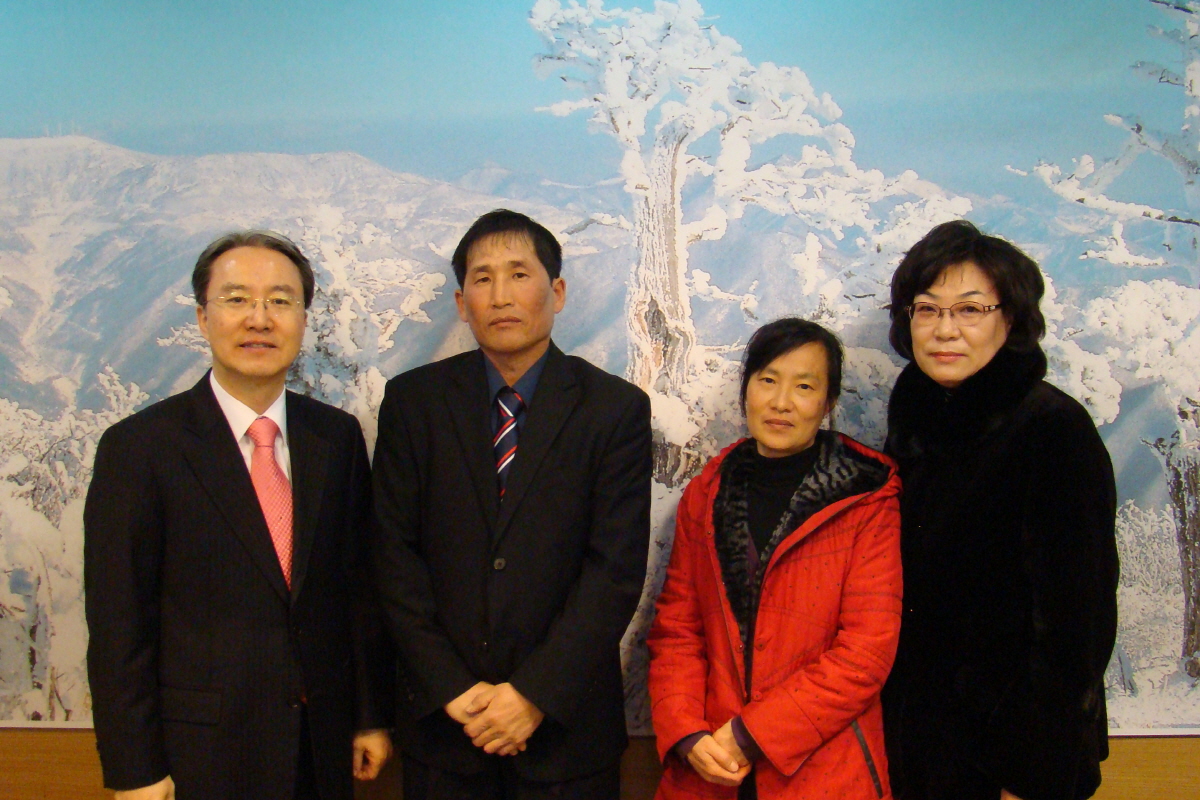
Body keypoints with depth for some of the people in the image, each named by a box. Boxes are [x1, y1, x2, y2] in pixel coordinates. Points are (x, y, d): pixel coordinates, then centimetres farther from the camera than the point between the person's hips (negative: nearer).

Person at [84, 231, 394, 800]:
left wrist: (372, 716, 6)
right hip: (202, 753, -3)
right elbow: (117, 621, -9)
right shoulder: (138, 447, -9)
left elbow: (360, 583, 5)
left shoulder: (337, 436, 2)